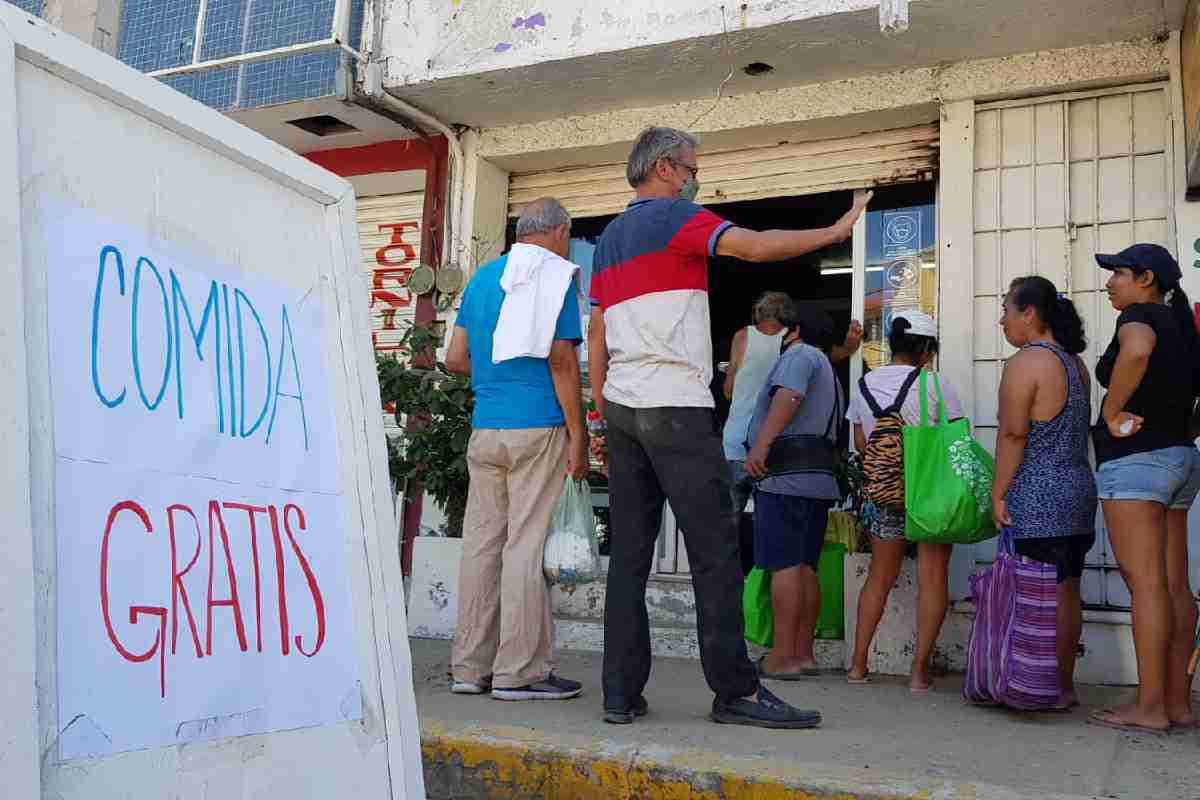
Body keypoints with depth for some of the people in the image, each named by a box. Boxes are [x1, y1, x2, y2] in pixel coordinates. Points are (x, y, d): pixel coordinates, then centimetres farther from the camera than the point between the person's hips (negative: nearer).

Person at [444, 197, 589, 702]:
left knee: (481, 541, 7)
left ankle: (471, 666, 12)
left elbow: (454, 360, 16)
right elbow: (562, 363, -11)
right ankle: (519, 670, 1)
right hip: (538, 428, -6)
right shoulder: (556, 277, -3)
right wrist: (578, 437, -8)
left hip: (485, 429, 6)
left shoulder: (482, 277, 16)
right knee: (525, 545, -3)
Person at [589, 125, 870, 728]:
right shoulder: (676, 216, -2)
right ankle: (735, 690, -2)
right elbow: (756, 246, -15)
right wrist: (834, 231, -4)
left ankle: (621, 691, 5)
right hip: (675, 406, -8)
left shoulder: (608, 238, 21)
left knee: (629, 552, 6)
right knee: (715, 549, -4)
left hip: (623, 407, 8)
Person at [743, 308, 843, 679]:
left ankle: (782, 658, -12)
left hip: (786, 477, -10)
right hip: (819, 478, 10)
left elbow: (789, 396, -18)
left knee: (784, 565, -11)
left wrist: (762, 443, -27)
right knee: (805, 567, 8)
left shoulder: (800, 353, 2)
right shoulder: (830, 374, 31)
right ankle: (803, 653, 9)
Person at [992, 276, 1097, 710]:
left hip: (1038, 498, -9)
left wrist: (998, 493, -11)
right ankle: (1066, 685, 18)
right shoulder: (1075, 363, 14)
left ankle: (1052, 689, 2)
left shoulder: (1025, 363, -13)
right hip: (1079, 489, 9)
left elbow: (1013, 435, -16)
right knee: (1067, 591, 11)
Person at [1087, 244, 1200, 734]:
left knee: (1145, 583, -9)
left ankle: (1150, 707, -7)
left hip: (1136, 459, -9)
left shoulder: (1140, 316, -9)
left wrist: (1112, 413, -22)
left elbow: (1137, 350, -33)